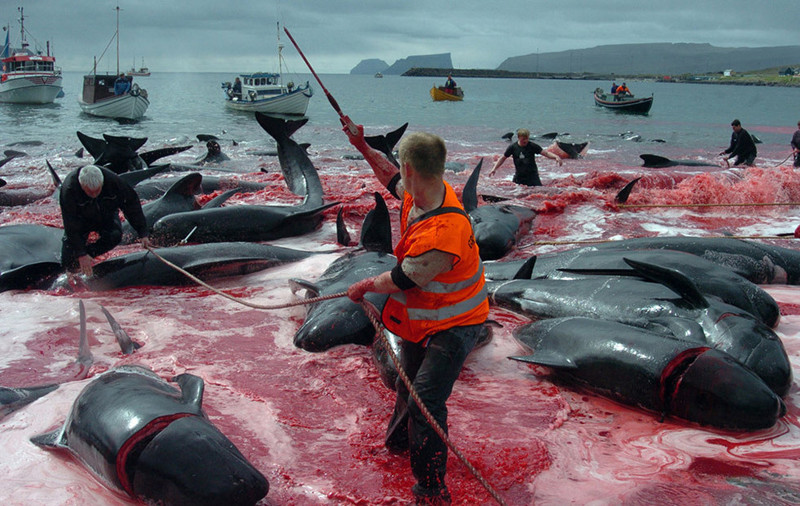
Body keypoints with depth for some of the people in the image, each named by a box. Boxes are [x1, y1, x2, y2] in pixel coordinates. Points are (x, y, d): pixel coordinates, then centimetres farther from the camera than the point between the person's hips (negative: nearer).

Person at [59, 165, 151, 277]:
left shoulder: (112, 180, -31)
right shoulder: (69, 190, -36)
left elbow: (132, 204, -18)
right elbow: (71, 225, -31)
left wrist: (142, 233, -19)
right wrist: (81, 254, -34)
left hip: (106, 216, 2)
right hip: (81, 218, -2)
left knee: (115, 235, -32)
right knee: (69, 263, -14)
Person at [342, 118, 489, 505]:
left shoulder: (442, 232, -38)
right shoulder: (419, 193, -10)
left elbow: (402, 280, -26)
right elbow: (393, 180, 16)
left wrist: (365, 286, -8)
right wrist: (363, 147, 17)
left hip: (453, 324, -10)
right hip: (420, 317, 10)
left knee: (426, 400, -15)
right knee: (408, 383, 29)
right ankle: (399, 441, 55)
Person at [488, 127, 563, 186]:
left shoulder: (532, 146, -7)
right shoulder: (512, 147, -3)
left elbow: (546, 153, -9)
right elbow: (503, 158, 7)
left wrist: (556, 157, -26)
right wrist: (494, 168, 0)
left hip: (532, 175, -2)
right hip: (519, 176, 2)